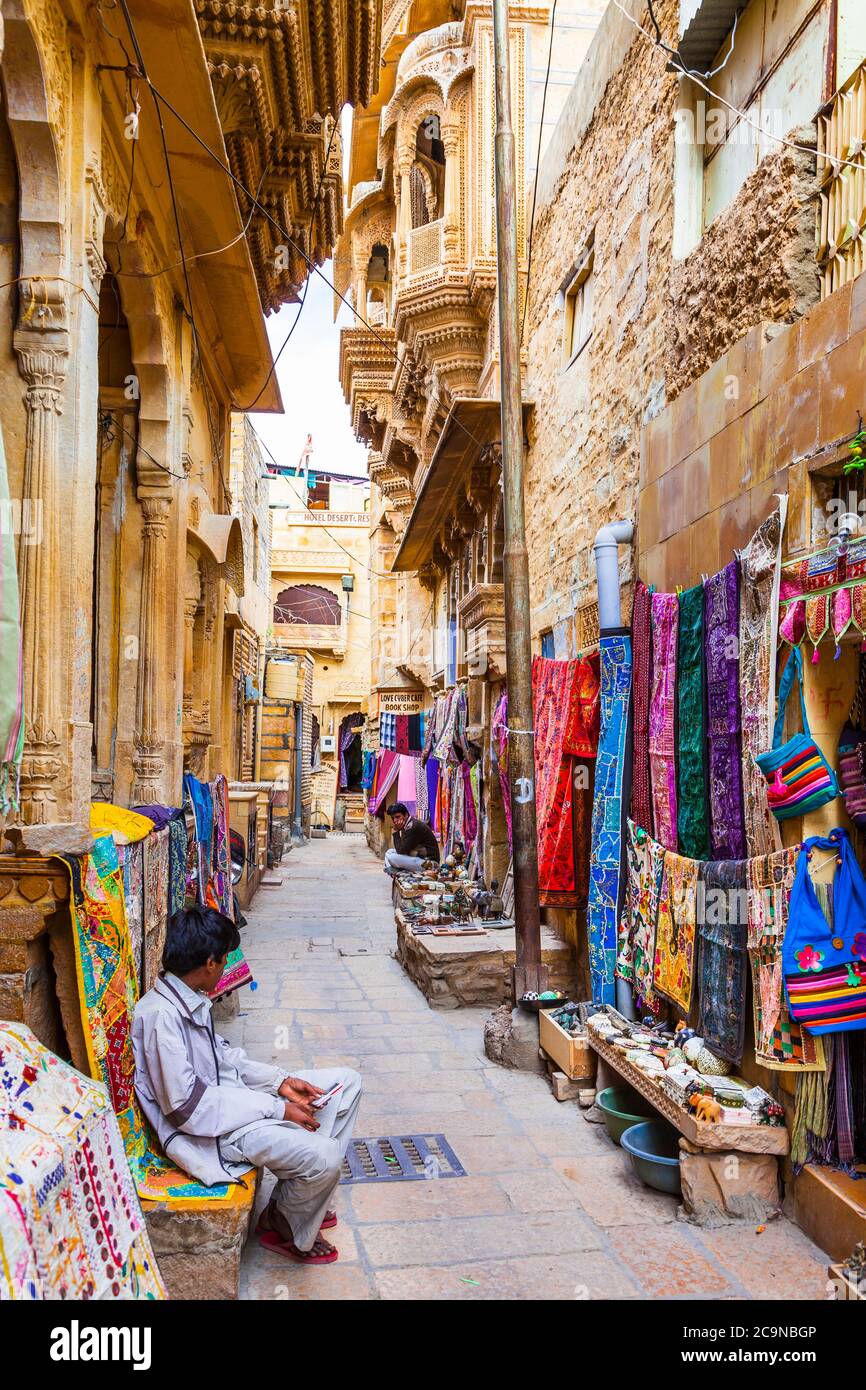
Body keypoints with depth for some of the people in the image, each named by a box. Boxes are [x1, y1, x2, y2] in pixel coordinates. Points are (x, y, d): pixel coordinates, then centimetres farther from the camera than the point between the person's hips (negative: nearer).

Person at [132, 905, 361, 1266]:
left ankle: (301, 1196, 13)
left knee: (346, 1081, 5)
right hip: (207, 1129, -10)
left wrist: (280, 1081, 1)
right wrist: (276, 1108, -23)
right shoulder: (160, 1014, -27)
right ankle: (284, 1227, 8)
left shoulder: (190, 999, 4)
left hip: (229, 1091, 10)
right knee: (324, 1155, -25)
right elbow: (186, 1105, -27)